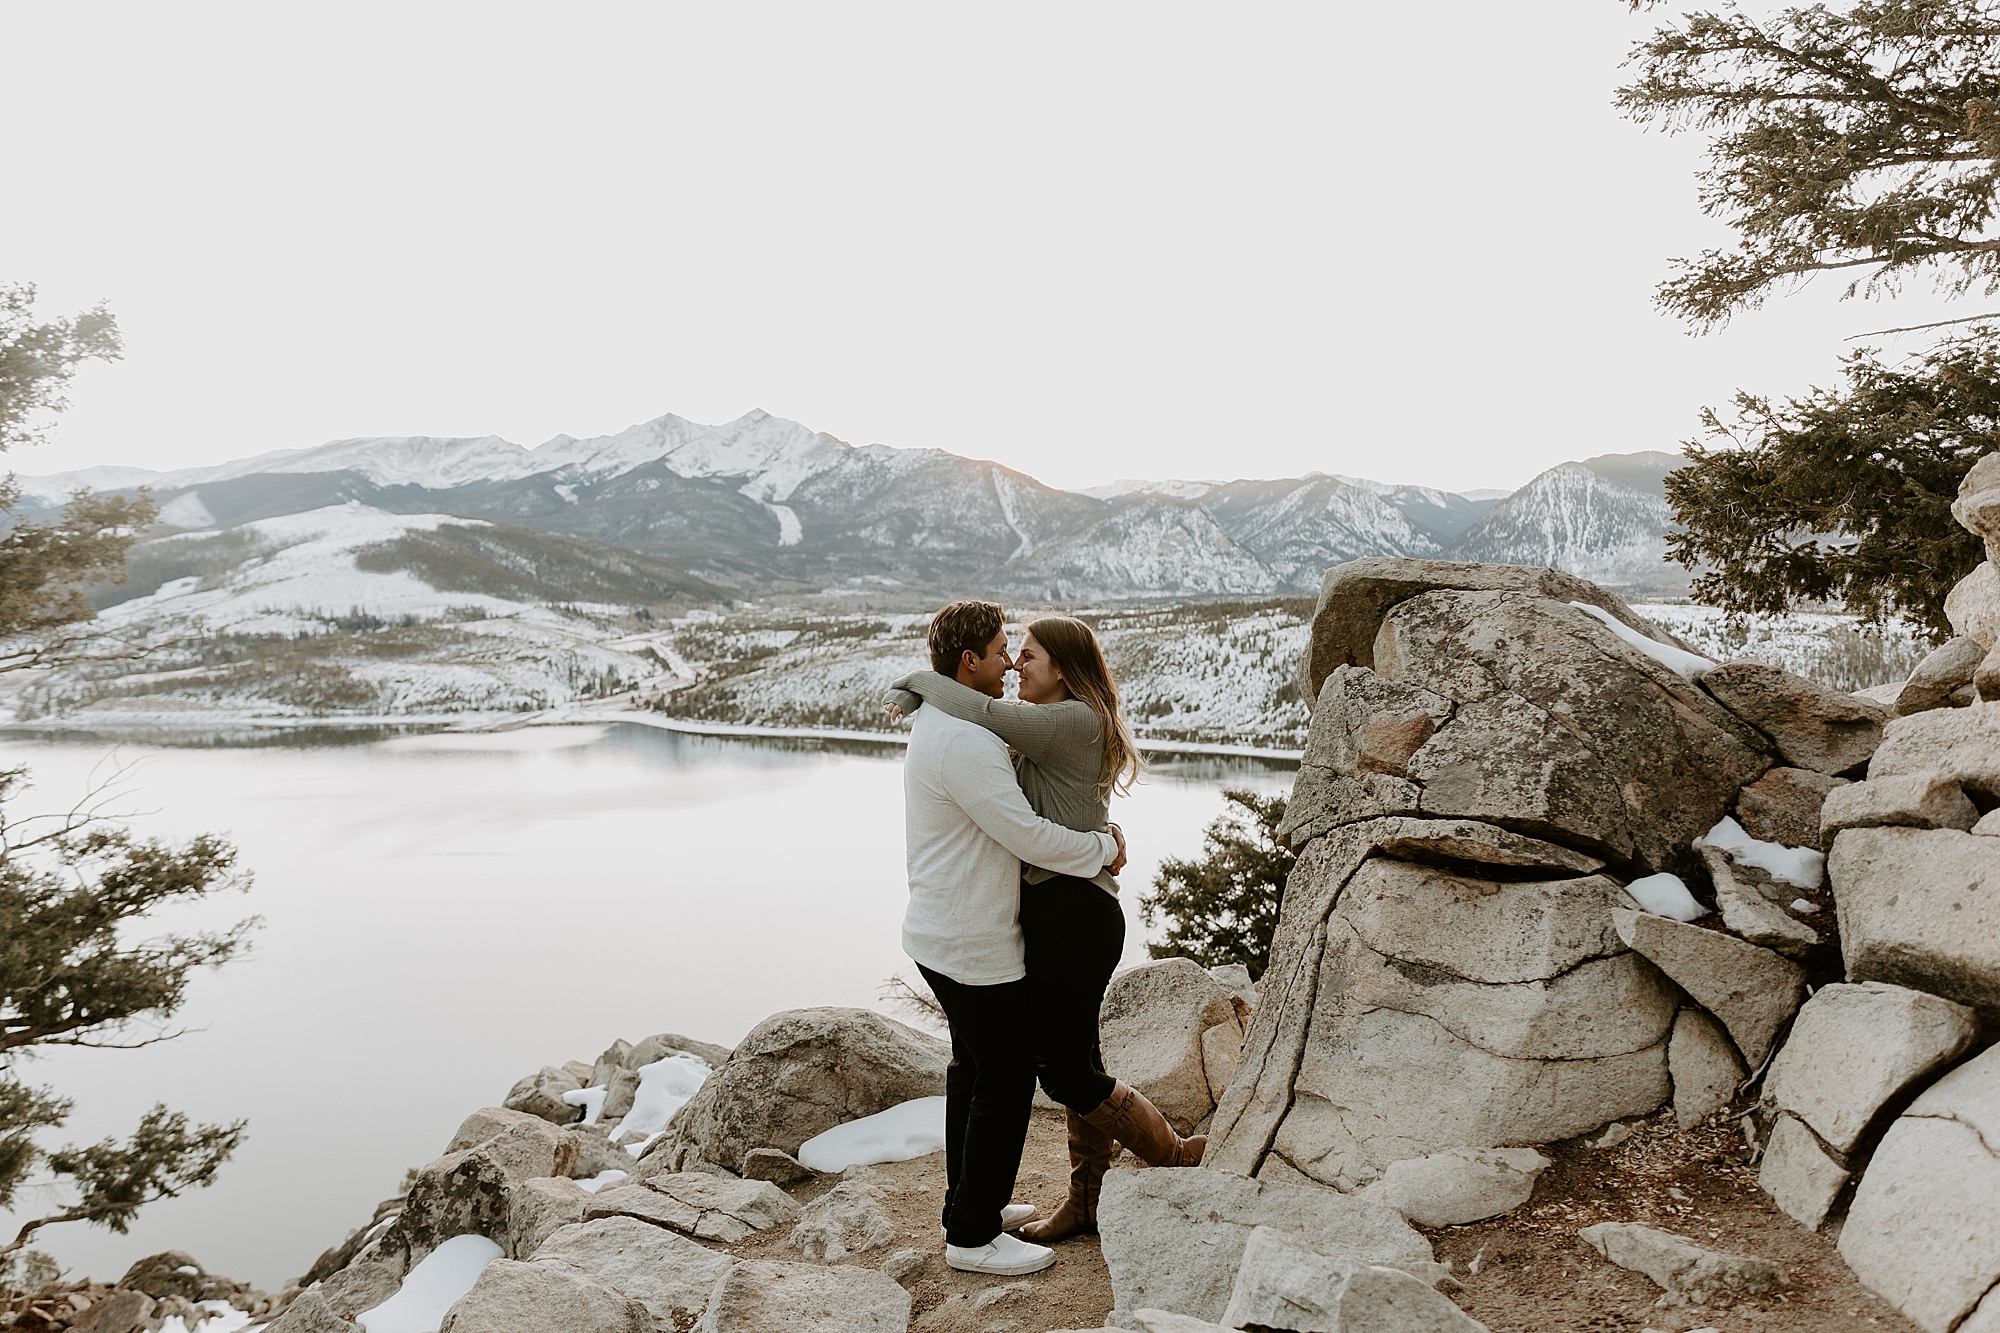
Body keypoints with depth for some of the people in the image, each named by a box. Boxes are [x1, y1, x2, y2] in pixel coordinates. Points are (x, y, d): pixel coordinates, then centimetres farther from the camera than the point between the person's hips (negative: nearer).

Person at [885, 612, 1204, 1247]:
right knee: (1077, 1061, 17)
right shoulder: (1051, 729, 15)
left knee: (1066, 1074, 0)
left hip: (1072, 915, -10)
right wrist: (921, 707, -1)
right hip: (1053, 911, 10)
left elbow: (985, 714, -27)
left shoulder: (1075, 721, -17)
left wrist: (915, 681, -11)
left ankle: (1176, 1156, 18)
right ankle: (1088, 1200, 30)